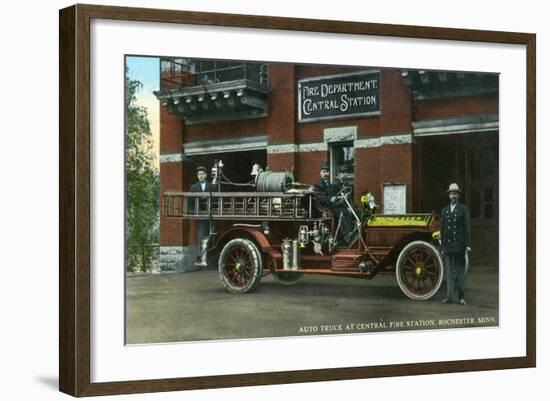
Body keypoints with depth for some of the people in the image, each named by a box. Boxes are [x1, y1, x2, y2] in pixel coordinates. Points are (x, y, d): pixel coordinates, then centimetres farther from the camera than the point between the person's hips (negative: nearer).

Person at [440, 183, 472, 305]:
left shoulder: (463, 209, 1)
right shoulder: (444, 210, 11)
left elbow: (467, 227, -3)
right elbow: (442, 229, 12)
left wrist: (467, 244, -10)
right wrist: (442, 247, 9)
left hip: (459, 245, -3)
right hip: (448, 245, 3)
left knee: (460, 271, 2)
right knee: (449, 270, 3)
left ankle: (461, 296, 7)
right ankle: (449, 295, 5)